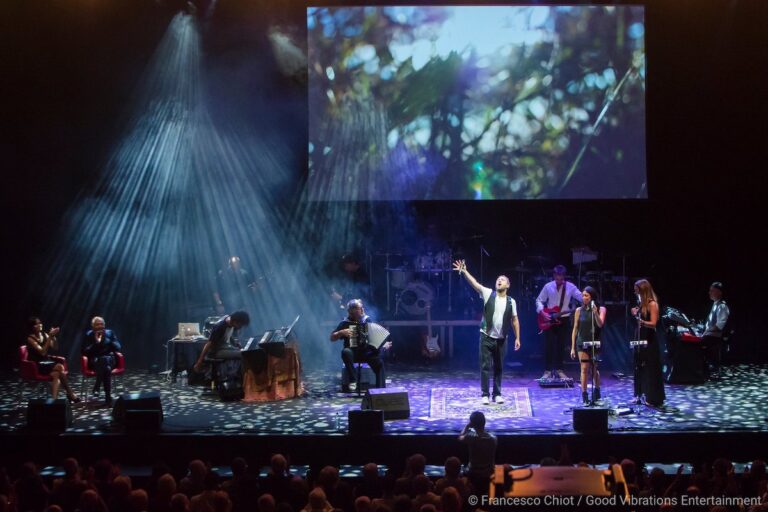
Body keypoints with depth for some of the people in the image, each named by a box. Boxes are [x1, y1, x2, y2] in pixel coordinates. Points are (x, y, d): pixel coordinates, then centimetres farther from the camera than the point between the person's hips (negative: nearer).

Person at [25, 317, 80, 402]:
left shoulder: (44, 334, 6)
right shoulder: (30, 339, -12)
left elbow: (55, 347, 5)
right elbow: (42, 352, -21)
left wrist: (53, 336, -11)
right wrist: (50, 337, -24)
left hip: (47, 361, 6)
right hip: (37, 366, -6)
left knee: (56, 374, -28)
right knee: (60, 367, -26)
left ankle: (54, 399, -35)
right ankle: (70, 394, -17)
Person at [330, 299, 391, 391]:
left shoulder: (367, 320, 7)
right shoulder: (345, 323, 1)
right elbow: (332, 338, 1)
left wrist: (384, 344, -6)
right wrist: (342, 332, -18)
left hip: (368, 352, 1)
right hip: (353, 352, -1)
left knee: (379, 363, -27)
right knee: (345, 351, -35)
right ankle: (353, 380, -26)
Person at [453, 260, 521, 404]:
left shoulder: (511, 301, 1)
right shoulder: (488, 294, -3)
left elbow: (515, 320, 5)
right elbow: (475, 283, -15)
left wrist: (517, 338, 3)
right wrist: (464, 272, -29)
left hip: (501, 339, 1)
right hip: (486, 337, -1)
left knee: (499, 367, 9)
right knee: (485, 366, -1)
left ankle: (497, 394, 17)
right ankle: (485, 394, 5)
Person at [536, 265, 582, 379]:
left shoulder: (570, 287, -1)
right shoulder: (548, 286, 1)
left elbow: (582, 297, -10)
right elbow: (539, 301, 5)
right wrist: (542, 312, -11)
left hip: (563, 320, 1)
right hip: (549, 320, -1)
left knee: (561, 346, 4)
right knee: (549, 345, -3)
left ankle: (559, 370, 13)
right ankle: (548, 371, 2)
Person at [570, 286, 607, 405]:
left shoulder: (601, 309, -1)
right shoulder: (579, 310, 3)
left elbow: (600, 324, -14)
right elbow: (575, 329, 5)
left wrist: (595, 312, -30)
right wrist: (573, 347, 3)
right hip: (582, 343, 1)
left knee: (594, 369, 9)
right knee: (584, 369, -5)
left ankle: (596, 394, 29)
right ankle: (584, 397, -4)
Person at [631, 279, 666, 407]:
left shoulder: (652, 304, -12)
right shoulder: (641, 303, 11)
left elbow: (653, 323, -20)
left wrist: (642, 321, -35)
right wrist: (636, 314, 2)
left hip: (649, 340, -8)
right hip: (640, 338, 8)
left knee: (651, 369, -4)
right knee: (639, 367, 12)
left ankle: (653, 399, 1)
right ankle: (640, 395, 20)